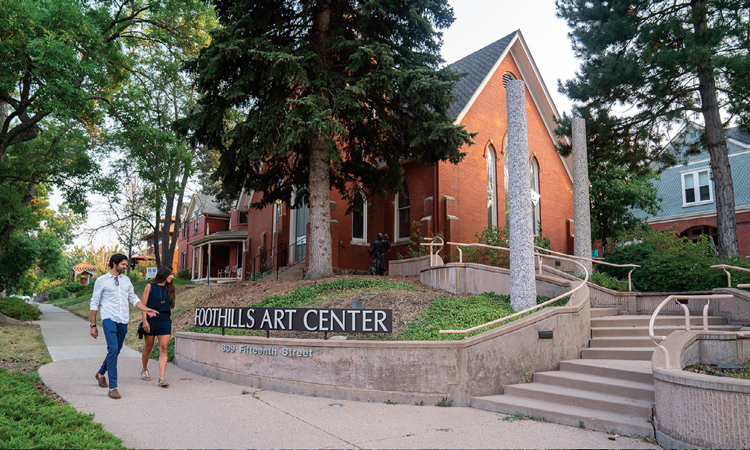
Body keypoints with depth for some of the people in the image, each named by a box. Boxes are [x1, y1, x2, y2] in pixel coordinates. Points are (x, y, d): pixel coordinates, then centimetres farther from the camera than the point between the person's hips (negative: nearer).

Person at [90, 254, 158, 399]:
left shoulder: (126, 280, 16)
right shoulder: (101, 280, 2)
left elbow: (133, 298, 20)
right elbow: (94, 303, 4)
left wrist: (146, 309, 4)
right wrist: (93, 325, 2)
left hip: (123, 321, 5)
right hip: (109, 319, -5)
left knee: (116, 351, 12)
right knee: (113, 349, -17)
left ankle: (101, 373, 40)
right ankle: (112, 387, -14)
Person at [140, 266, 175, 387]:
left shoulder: (169, 289, 13)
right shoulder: (150, 287, 2)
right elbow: (143, 305, -2)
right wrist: (145, 320, -11)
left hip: (165, 320, 2)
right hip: (151, 320, -2)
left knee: (163, 349, -8)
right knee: (148, 347, 10)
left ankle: (162, 378, -12)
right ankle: (145, 370, 36)